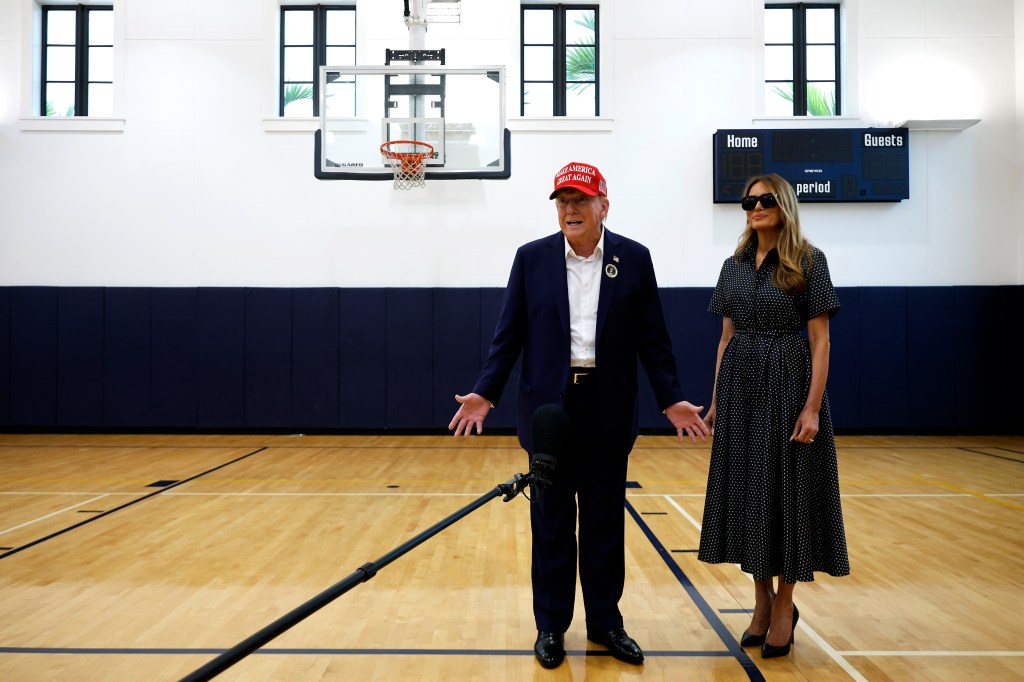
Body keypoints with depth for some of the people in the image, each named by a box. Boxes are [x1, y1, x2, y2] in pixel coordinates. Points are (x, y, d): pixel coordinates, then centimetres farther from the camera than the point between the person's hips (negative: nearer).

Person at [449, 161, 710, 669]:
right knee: (550, 523, 9)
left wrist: (671, 399, -4)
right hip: (549, 406, 0)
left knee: (605, 522, 11)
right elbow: (509, 335, 1)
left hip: (608, 411, 0)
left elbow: (652, 338, 2)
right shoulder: (532, 258, 1)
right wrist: (485, 392, -8)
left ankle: (605, 622, 28)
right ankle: (551, 625, 25)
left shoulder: (634, 259, 1)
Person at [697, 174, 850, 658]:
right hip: (740, 386, 5)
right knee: (747, 487, 8)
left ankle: (784, 604, 18)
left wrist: (812, 407, -16)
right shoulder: (733, 266, 9)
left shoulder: (808, 263, -4)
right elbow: (726, 338, 11)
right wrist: (716, 401, 8)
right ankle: (762, 600, 23)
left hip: (788, 383, -4)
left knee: (787, 488, 1)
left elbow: (819, 340, -8)